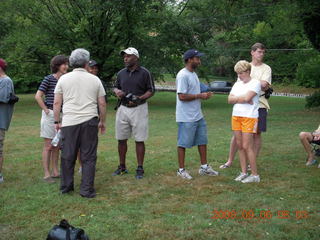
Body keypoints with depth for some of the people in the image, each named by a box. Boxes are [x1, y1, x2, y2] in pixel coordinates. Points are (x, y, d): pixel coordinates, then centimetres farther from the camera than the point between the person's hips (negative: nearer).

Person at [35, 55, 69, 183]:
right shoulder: (49, 79, -9)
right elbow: (38, 96, -12)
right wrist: (46, 110, -11)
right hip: (50, 115, -6)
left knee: (57, 145, 12)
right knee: (48, 145, -1)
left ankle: (55, 172, 20)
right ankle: (46, 174, 3)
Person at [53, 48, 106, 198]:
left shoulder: (64, 79, 3)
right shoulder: (95, 80, 4)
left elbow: (57, 103, 2)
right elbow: (102, 104, 5)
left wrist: (57, 121, 11)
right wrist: (102, 121, 16)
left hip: (69, 122, 1)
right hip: (89, 122, 0)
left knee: (67, 156, 11)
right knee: (88, 157, 4)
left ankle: (65, 187, 21)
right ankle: (86, 190, 4)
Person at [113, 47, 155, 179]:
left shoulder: (144, 73, -5)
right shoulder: (121, 73, 9)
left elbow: (151, 91, -3)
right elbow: (116, 87, 20)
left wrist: (139, 98, -19)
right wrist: (117, 91, -5)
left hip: (139, 109, -5)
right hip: (123, 108, 5)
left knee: (139, 140, 0)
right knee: (121, 139, 8)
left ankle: (140, 168, 10)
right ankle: (122, 167, 21)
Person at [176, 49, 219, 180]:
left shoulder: (193, 74, 14)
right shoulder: (183, 75, -17)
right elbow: (182, 96, -24)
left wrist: (204, 95, 5)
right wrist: (199, 96, -17)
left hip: (198, 115, 10)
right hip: (186, 118, -10)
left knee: (202, 141, 14)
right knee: (183, 143, 1)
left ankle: (204, 167, 25)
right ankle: (181, 170, 12)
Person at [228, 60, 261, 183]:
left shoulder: (255, 83, -5)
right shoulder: (237, 84, 15)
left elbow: (247, 97, -18)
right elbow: (229, 100, 4)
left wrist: (236, 98, -2)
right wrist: (243, 99, -8)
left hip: (249, 117, -6)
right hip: (236, 116, 7)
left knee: (247, 146, -8)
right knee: (240, 145, 7)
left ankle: (255, 175, 1)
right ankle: (243, 172, 16)